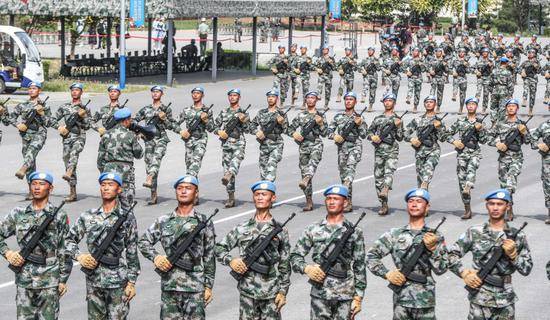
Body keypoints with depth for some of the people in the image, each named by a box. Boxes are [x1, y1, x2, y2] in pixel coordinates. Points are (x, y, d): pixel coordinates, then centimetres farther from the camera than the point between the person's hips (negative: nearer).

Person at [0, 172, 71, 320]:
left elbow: (65, 250, -1)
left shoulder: (59, 216, 0)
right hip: (24, 279, 3)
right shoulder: (18, 214, 7)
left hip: (50, 280, -3)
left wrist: (63, 280, -4)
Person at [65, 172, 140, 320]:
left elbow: (132, 251, -2)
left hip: (118, 281, -3)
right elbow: (70, 240, 13)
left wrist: (131, 282, -5)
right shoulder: (88, 216, 6)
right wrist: (79, 256, -7)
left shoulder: (126, 216, -2)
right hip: (94, 280, 3)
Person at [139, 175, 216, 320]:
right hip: (169, 286, 2)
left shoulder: (204, 222, 4)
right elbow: (143, 242, 14)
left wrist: (208, 286, 2)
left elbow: (209, 257, 5)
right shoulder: (163, 221, 9)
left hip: (194, 286, -2)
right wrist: (156, 257, -6)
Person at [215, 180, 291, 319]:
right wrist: (230, 260, -10)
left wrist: (283, 291, -1)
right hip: (247, 292, 1)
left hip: (272, 293, -1)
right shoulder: (242, 228, 6)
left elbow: (285, 265, 4)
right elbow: (219, 248, 10)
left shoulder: (280, 230, 3)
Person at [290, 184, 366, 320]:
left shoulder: (354, 232, 4)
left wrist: (358, 297, -1)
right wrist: (306, 268, -14)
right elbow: (295, 256, 8)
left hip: (345, 295, 0)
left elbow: (359, 267, 4)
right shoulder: (312, 230, 6)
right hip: (319, 294, 0)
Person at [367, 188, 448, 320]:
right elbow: (371, 255, 7)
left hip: (425, 299, 0)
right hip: (401, 299, 0)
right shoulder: (395, 235, 6)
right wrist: (387, 273, -6)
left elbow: (440, 269, -2)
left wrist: (432, 248, -16)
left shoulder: (435, 237, 4)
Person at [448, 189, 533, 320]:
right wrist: (465, 273, -11)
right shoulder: (474, 233, 0)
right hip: (480, 299, -1)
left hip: (505, 301, 1)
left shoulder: (517, 236, 2)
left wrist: (512, 254, -13)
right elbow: (451, 255, 2)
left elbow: (526, 269, 3)